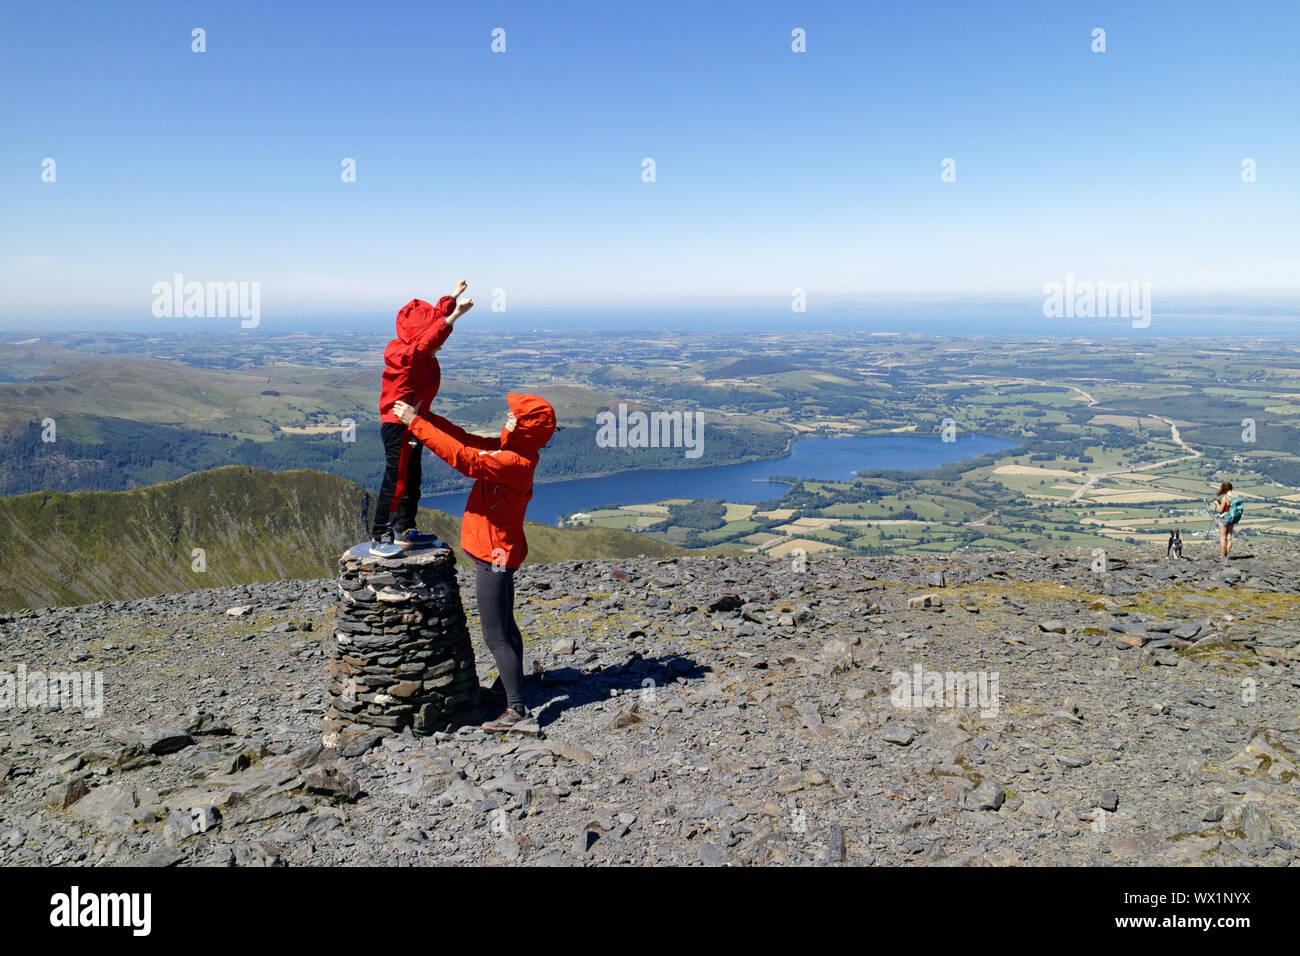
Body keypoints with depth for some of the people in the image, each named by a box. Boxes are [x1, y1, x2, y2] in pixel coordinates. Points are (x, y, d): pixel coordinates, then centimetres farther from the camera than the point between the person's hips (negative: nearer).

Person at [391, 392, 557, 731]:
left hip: (495, 557, -11)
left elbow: (463, 458, -30)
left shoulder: (515, 462, -25)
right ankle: (516, 695, 34)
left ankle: (517, 710, 1)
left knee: (495, 637, -5)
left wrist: (416, 423, -25)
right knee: (505, 628, 21)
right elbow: (466, 440, 10)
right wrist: (424, 416, 2)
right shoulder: (507, 450, 5)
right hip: (499, 553, 11)